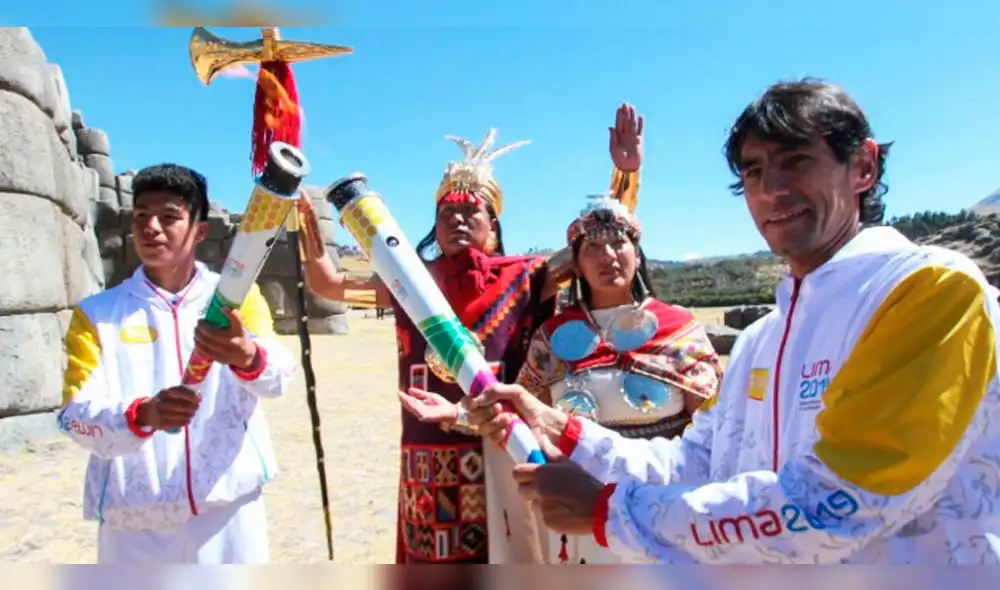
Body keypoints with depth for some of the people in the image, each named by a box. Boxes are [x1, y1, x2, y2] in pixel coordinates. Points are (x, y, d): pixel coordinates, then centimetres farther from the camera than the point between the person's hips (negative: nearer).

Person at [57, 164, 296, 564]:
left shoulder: (237, 296, 2)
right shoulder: (96, 313, 4)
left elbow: (278, 377, -13)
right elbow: (76, 416, -5)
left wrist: (245, 357, -36)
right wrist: (143, 414, -25)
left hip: (230, 512, 0)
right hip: (134, 522, 0)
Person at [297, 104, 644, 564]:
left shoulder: (518, 278, 1)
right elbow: (328, 285, 15)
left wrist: (625, 172, -12)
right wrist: (310, 231, 0)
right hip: (427, 463, 2)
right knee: (432, 560, 13)